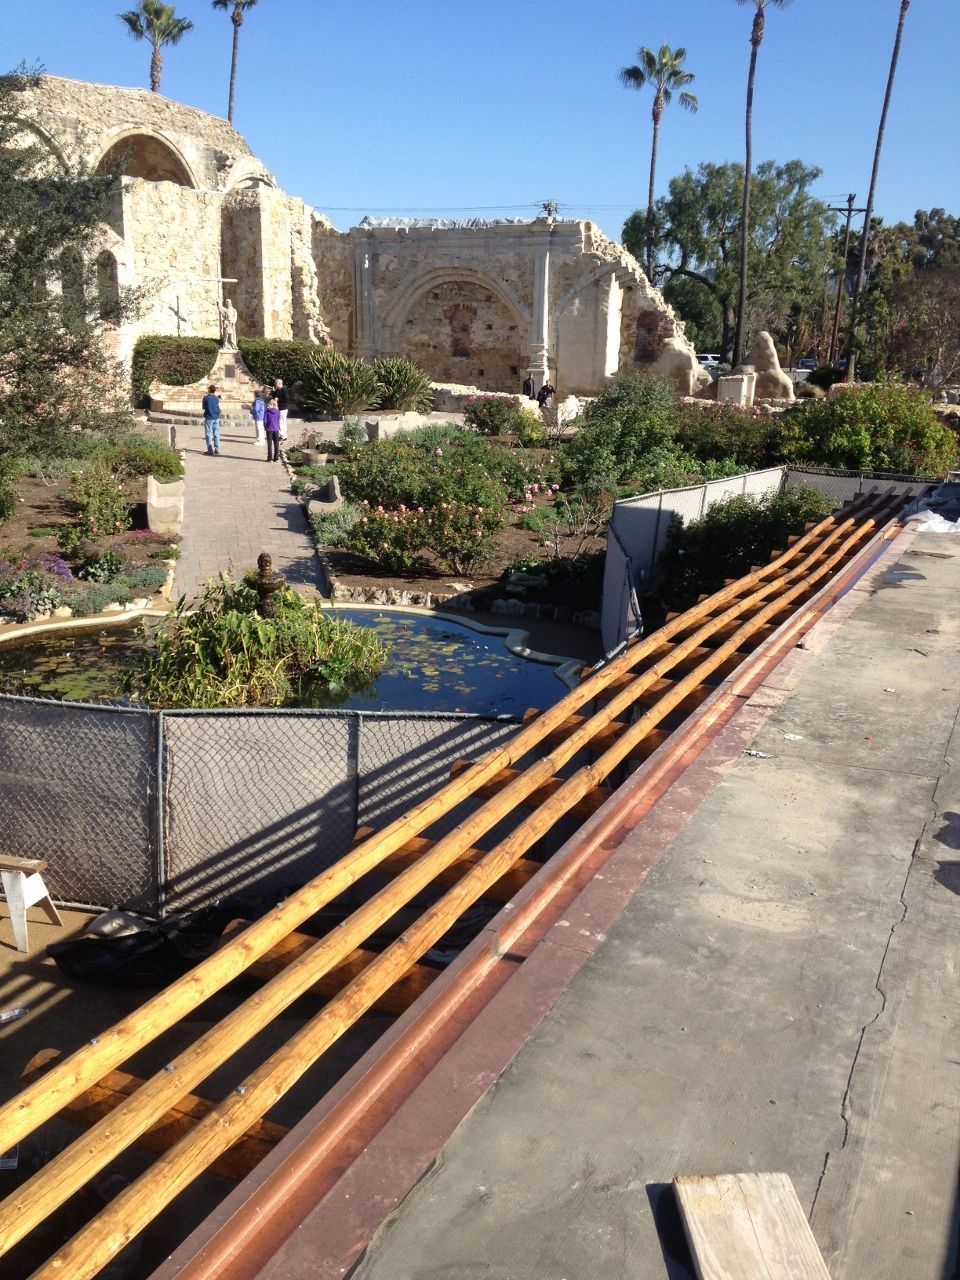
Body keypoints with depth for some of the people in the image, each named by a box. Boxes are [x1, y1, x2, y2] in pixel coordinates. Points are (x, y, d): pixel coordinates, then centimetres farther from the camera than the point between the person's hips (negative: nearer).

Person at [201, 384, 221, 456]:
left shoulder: (206, 398, -10)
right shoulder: (217, 398, 1)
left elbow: (204, 407, 0)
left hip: (209, 418, -4)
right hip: (216, 418, 4)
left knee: (209, 434, -1)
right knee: (216, 434, 11)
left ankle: (210, 450, -8)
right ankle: (217, 449, 14)